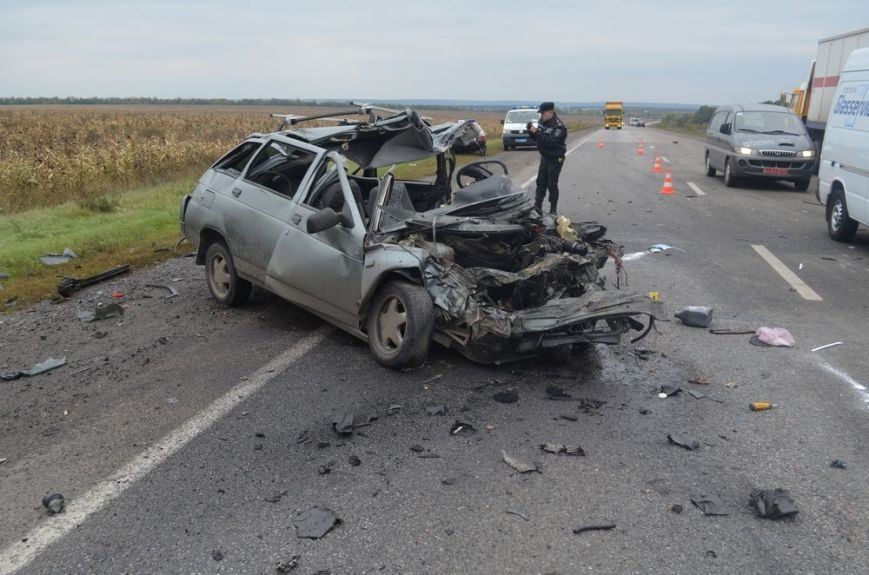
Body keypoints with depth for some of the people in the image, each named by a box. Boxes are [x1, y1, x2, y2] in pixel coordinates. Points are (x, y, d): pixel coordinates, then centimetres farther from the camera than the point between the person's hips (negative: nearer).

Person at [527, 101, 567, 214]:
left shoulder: (558, 126, -20)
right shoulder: (543, 122, 4)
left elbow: (551, 142, -31)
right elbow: (537, 138, 11)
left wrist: (537, 132, -32)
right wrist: (531, 131, -9)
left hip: (555, 159, -7)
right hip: (544, 157, 7)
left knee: (552, 185, -4)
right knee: (541, 182, 9)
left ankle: (553, 210, 5)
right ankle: (537, 206, 17)